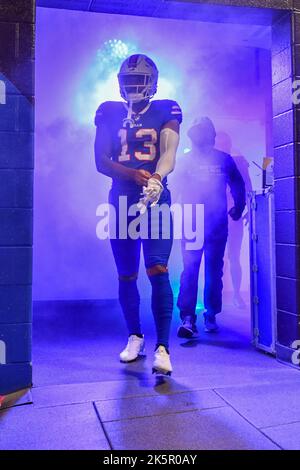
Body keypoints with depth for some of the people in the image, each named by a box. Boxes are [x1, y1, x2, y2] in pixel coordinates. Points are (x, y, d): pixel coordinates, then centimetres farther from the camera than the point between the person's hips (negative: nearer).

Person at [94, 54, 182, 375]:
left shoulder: (165, 112, 5)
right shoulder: (109, 113, 10)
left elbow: (169, 152, -10)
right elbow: (101, 161, -1)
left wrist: (156, 179, -32)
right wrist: (133, 174, -19)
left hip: (156, 199, -2)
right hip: (122, 200, 3)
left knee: (158, 270, -15)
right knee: (126, 276, 9)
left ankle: (162, 348, -9)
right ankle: (135, 337, 27)